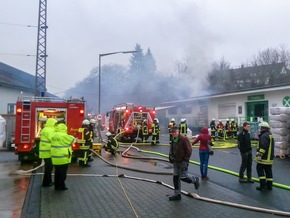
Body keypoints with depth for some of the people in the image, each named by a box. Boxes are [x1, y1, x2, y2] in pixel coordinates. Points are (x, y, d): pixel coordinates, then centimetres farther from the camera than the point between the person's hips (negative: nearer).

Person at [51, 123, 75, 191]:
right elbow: (73, 140, -5)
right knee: (63, 173, 4)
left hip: (55, 158, 8)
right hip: (63, 158, -7)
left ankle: (56, 186, 25)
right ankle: (61, 186, 11)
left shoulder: (54, 135, 7)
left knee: (57, 172, 17)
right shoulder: (64, 136, -16)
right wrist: (74, 138, 19)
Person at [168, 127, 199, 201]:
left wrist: (185, 161, -18)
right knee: (176, 177, 8)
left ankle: (195, 180, 28)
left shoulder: (183, 139, -16)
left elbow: (189, 150, -17)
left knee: (183, 177, -2)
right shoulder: (173, 140, 7)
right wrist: (171, 155, 5)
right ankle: (177, 194, 17)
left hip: (182, 162, -7)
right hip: (175, 161, 7)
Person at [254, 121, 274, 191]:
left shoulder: (264, 136, -19)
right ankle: (269, 185, 17)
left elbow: (263, 146, -26)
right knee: (268, 171, 12)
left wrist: (259, 155, -25)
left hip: (264, 157, -9)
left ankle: (263, 184, -4)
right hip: (270, 157, 9)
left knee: (260, 169, -1)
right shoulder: (270, 135, 14)